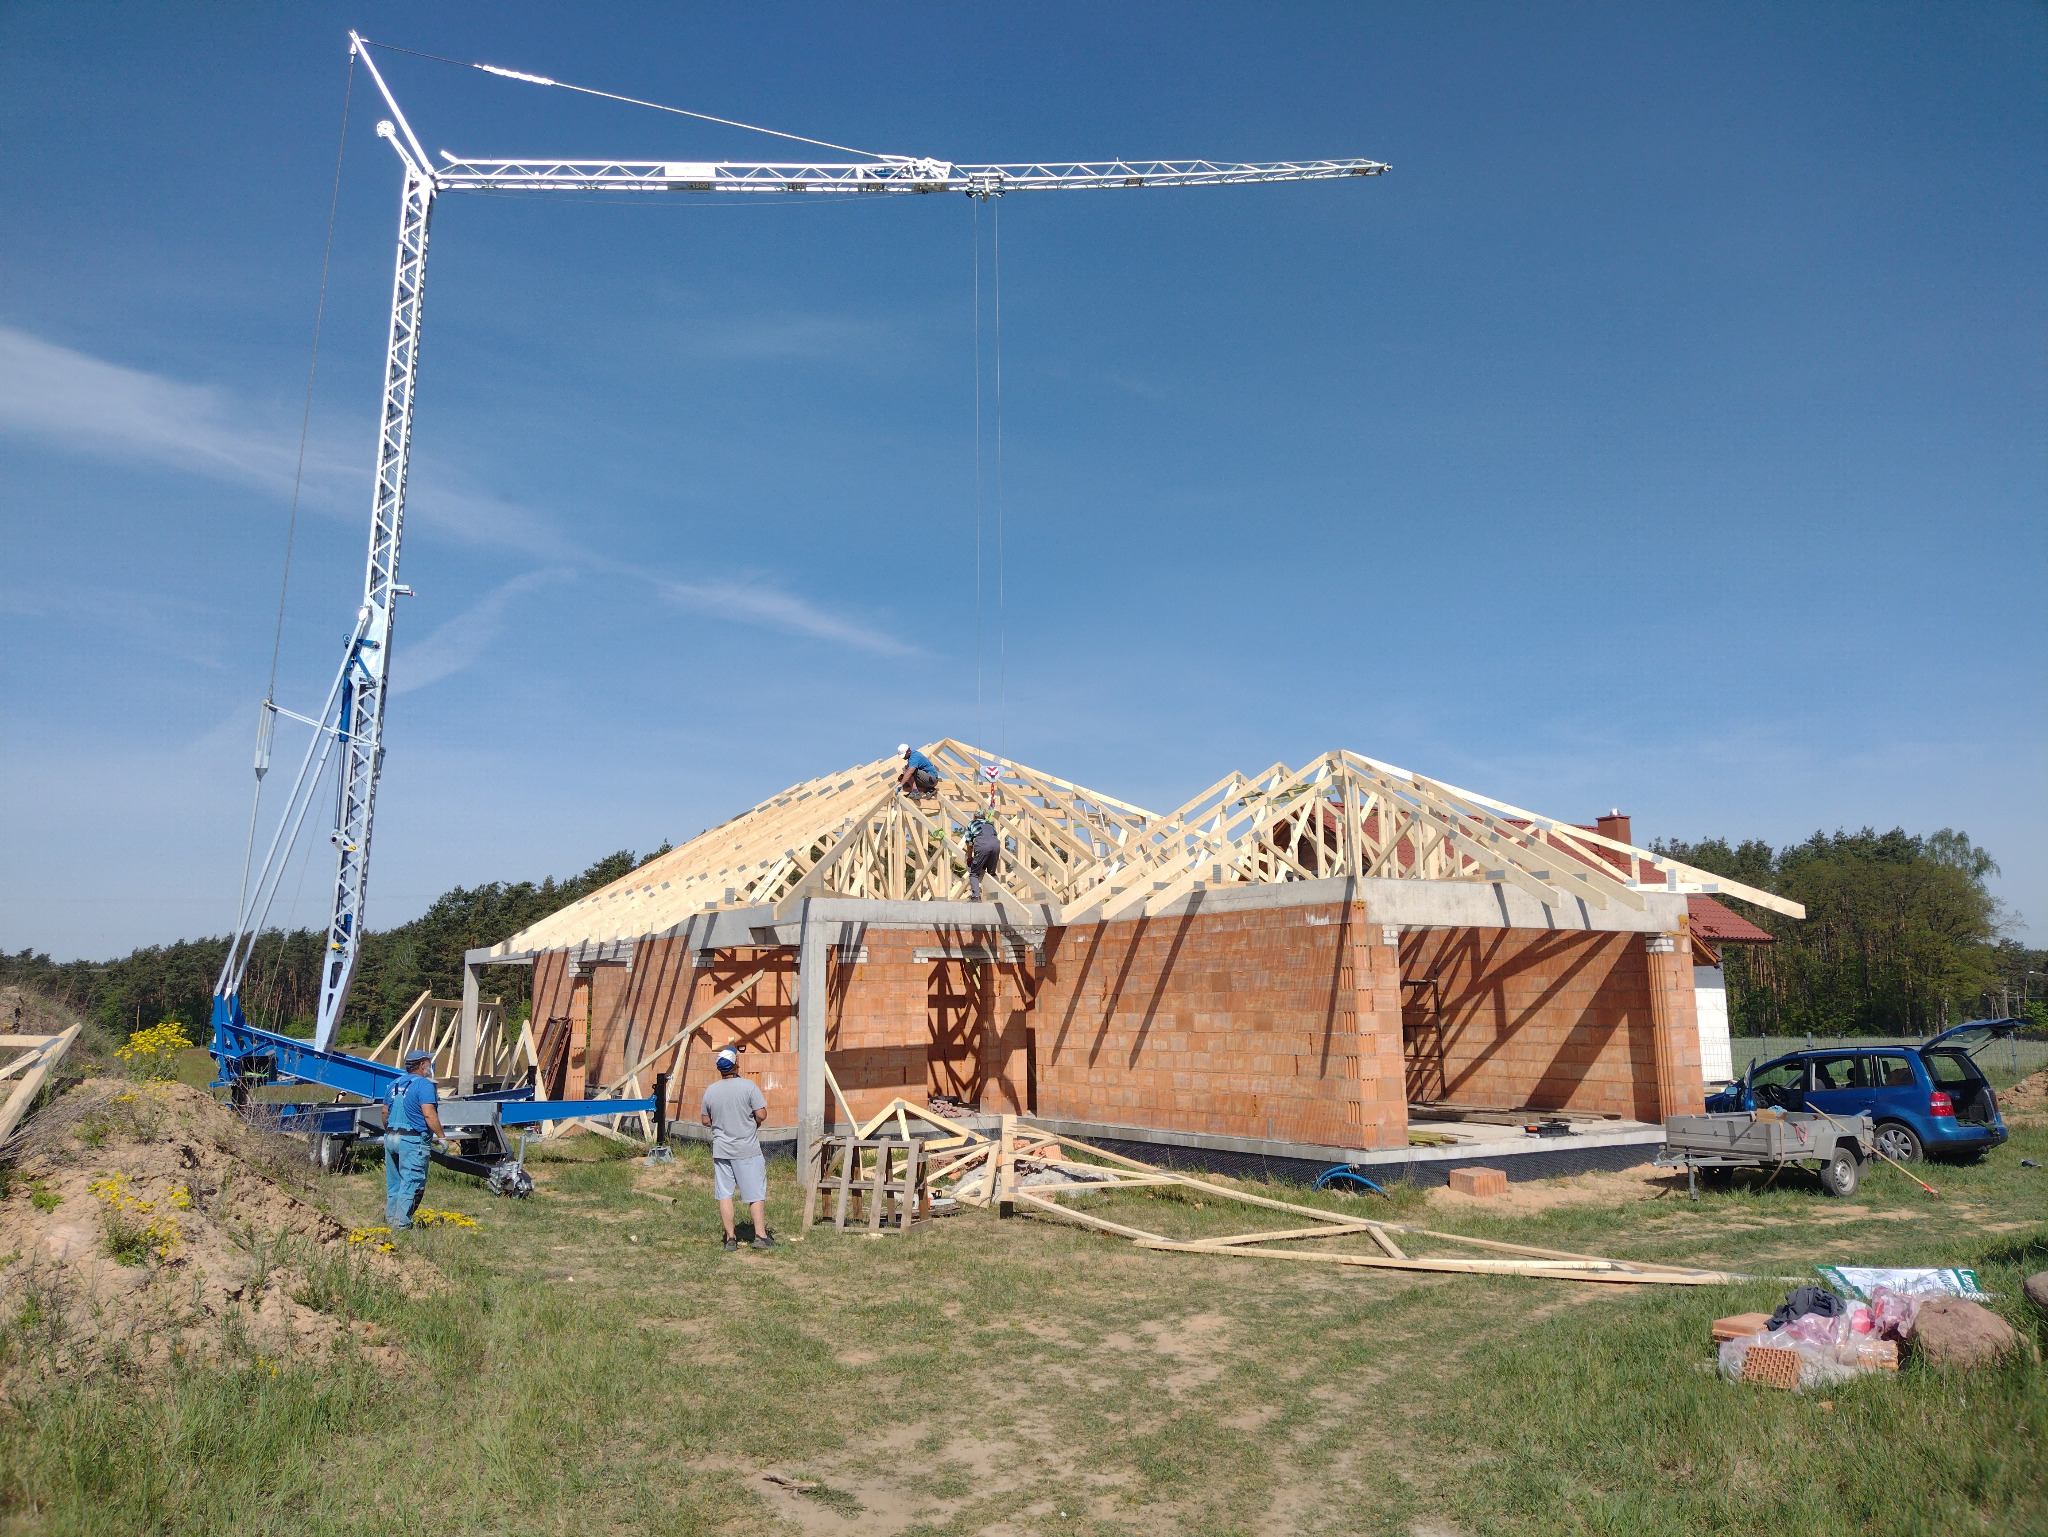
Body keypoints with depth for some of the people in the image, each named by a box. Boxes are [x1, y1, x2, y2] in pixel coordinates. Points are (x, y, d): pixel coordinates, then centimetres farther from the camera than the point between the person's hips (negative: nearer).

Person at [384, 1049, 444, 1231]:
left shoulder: (395, 1083, 14)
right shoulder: (423, 1084, -11)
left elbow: (385, 1113, 21)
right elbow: (429, 1115, -19)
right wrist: (441, 1137, -14)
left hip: (391, 1138, 8)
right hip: (413, 1140, -8)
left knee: (393, 1182, 16)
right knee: (411, 1183, -3)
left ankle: (390, 1220, 23)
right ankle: (401, 1223, -4)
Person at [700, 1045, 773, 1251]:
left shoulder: (710, 1091, 0)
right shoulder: (749, 1086, -13)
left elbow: (705, 1120, 10)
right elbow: (762, 1115, -13)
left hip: (721, 1150, 3)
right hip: (747, 1150, -3)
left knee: (724, 1195, 9)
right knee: (756, 1193, 5)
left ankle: (730, 1238, 11)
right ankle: (760, 1235, 5)